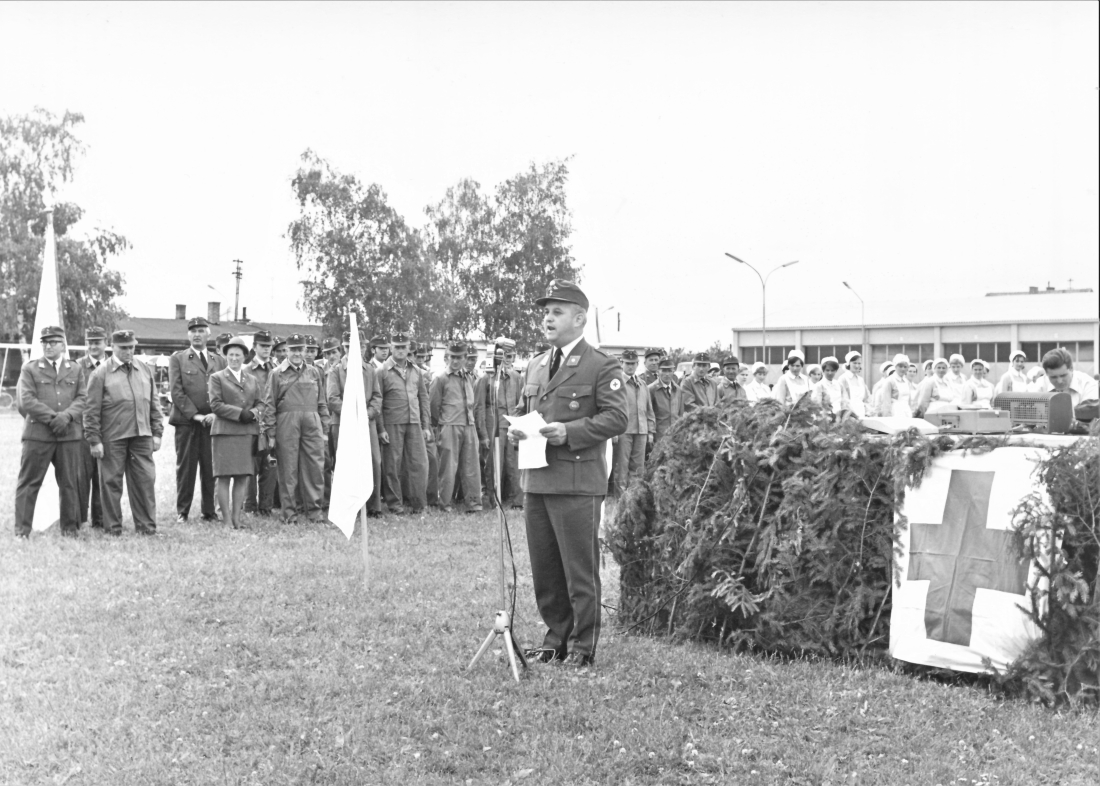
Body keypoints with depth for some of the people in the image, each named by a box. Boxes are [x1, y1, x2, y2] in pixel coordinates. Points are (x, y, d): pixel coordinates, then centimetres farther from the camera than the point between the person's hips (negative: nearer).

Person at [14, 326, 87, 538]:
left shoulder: (76, 369, 13)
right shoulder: (30, 368, 5)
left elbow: (82, 398, 6)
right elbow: (26, 401, -4)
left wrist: (66, 416, -12)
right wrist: (52, 417, -12)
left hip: (69, 434, 2)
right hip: (37, 433, -2)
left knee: (70, 483, 6)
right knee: (29, 482, -1)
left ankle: (70, 528, 15)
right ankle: (22, 529, 5)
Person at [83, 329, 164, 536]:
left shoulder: (145, 370, 12)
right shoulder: (101, 373, -2)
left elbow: (154, 404, 15)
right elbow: (92, 410, -3)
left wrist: (157, 432, 9)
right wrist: (94, 440, -7)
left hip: (142, 435, 4)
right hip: (112, 437, -3)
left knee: (145, 480, 3)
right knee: (111, 482, 3)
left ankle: (146, 525, 13)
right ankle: (113, 527, 12)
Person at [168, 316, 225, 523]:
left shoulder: (219, 361, 15)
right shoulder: (177, 359, 6)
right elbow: (176, 392, -3)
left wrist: (216, 414, -7)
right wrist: (195, 415, -10)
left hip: (212, 421, 2)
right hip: (186, 421, -2)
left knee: (211, 469, 2)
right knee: (185, 468, 1)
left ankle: (209, 512, 9)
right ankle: (182, 512, 9)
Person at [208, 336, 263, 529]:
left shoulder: (253, 380, 20)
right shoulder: (217, 378, 6)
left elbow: (260, 403, 16)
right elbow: (215, 404, -4)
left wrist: (253, 412, -7)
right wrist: (239, 413, -13)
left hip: (248, 432, 4)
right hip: (225, 432, -4)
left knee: (244, 477, 1)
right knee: (224, 477, -5)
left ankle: (237, 517, 7)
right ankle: (226, 519, -3)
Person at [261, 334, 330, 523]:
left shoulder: (314, 372, 15)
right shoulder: (276, 374, 6)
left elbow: (322, 403, 16)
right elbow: (269, 405, 4)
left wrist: (325, 430, 11)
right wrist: (270, 433, -2)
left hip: (312, 424, 2)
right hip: (286, 424, -2)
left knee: (316, 467, -2)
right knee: (288, 470, 1)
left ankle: (314, 509, 8)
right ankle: (290, 512, 7)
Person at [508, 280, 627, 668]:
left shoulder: (602, 366, -3)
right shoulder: (534, 368, 18)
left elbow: (616, 418, -11)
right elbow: (522, 410, 26)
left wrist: (569, 431, -20)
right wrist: (515, 429, 3)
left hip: (577, 483, -6)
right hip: (536, 481, 7)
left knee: (580, 570, 0)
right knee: (544, 569, 11)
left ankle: (582, 646, 10)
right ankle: (555, 638, 24)